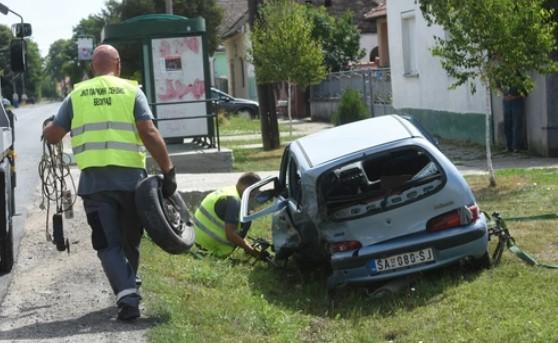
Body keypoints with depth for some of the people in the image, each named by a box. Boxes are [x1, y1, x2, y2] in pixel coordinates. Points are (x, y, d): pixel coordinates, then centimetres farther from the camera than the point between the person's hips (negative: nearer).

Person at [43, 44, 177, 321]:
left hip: (93, 181, 0)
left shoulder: (77, 95, 8)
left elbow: (52, 136, 9)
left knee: (108, 244, 2)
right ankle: (129, 289, 30)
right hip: (130, 177, 0)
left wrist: (48, 127, 32)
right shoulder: (131, 91, 3)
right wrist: (168, 171, -6)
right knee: (130, 240, 18)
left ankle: (126, 296, -13)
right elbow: (149, 134, -8)